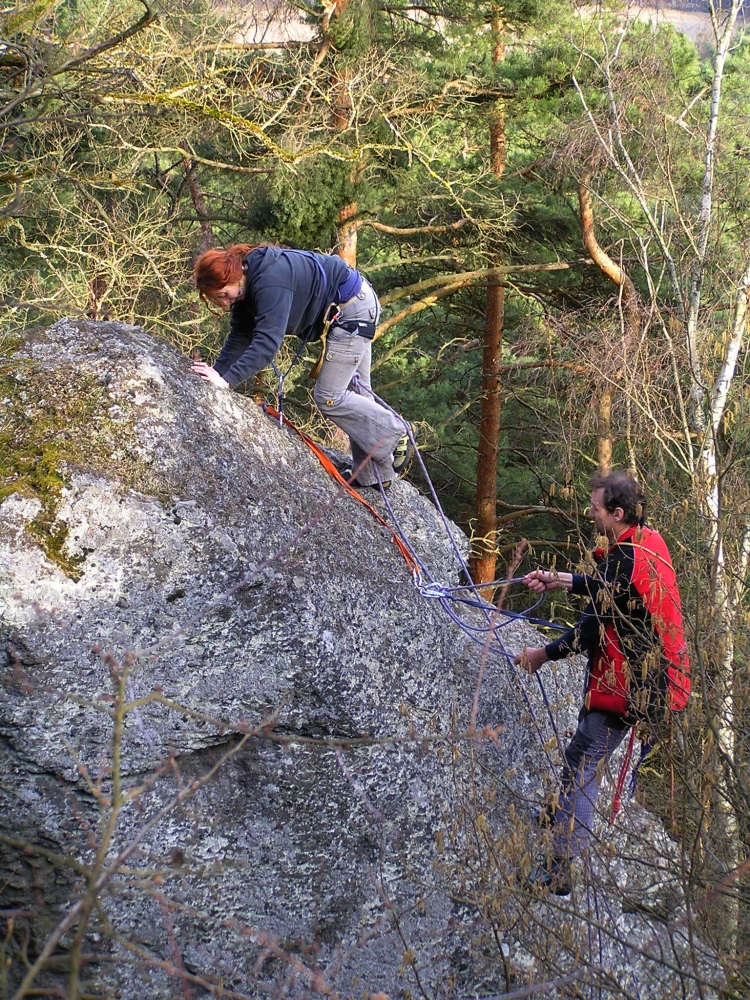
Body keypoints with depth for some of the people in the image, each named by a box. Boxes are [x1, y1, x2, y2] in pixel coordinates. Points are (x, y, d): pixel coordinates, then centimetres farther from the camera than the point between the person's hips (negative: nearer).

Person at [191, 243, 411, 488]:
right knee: (354, 392, 16)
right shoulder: (245, 286, -2)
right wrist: (215, 374, -13)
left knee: (329, 397, -7)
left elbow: (267, 341, -40)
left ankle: (395, 434, 7)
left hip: (353, 307, -10)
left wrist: (227, 380, -43)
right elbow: (239, 338, -1)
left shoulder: (270, 282, -32)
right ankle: (374, 475, 24)